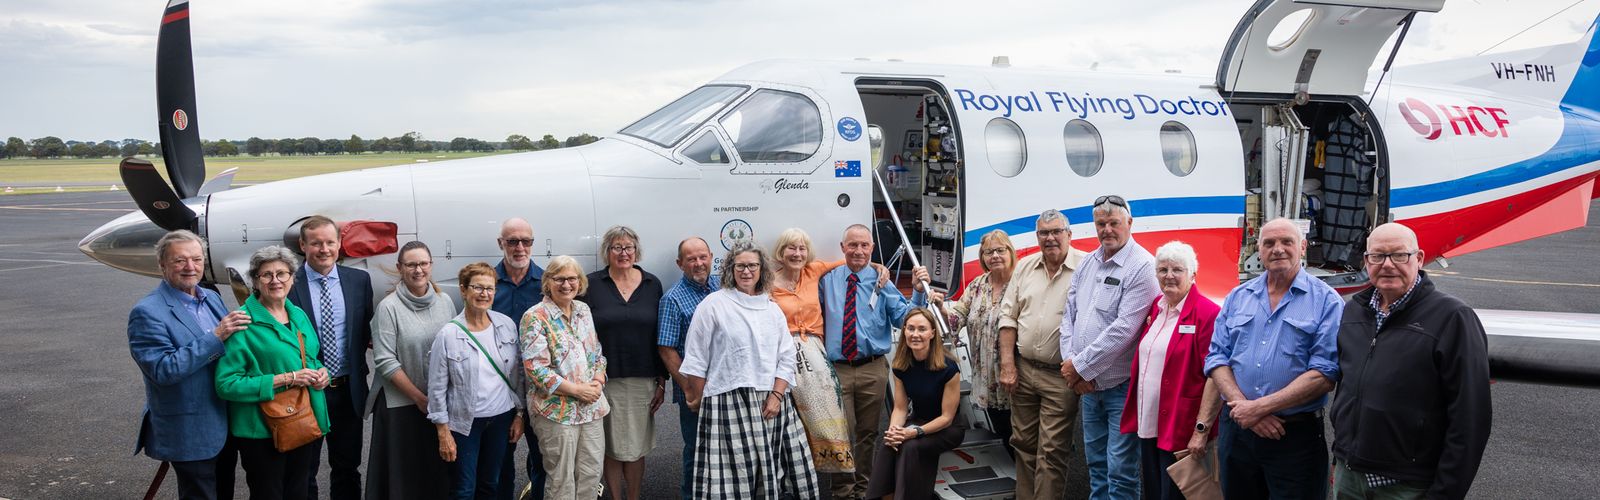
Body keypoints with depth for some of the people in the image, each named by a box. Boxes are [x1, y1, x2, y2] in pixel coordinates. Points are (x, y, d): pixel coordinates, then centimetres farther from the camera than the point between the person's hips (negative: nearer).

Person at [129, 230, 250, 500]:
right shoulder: (147, 313, -16)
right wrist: (216, 337, -27)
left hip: (225, 426, 8)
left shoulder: (211, 298, 8)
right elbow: (163, 370, -24)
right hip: (190, 434, -8)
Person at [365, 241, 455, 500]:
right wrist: (419, 397, -11)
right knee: (404, 471, 4)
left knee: (439, 467, 9)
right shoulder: (388, 307, -9)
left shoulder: (445, 301, 3)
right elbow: (385, 361, -11)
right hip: (401, 403, -3)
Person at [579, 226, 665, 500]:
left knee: (637, 449, 7)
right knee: (612, 449, 5)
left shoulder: (652, 284, 5)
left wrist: (662, 381, 5)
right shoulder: (592, 284, -1)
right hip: (605, 380, -1)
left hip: (643, 381, 1)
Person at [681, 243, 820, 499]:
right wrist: (697, 399, 1)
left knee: (768, 470, 3)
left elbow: (786, 358, 9)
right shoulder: (713, 304, -1)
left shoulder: (772, 309, 13)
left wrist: (776, 395, -3)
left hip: (770, 402, 4)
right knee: (735, 471, -7)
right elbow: (696, 359, 0)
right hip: (728, 402, -4)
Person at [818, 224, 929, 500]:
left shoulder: (882, 282, 1)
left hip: (873, 370, 0)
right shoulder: (828, 280, 5)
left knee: (868, 433, 12)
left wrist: (918, 291, -20)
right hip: (836, 369, 0)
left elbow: (904, 318, -8)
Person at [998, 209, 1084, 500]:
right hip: (1022, 369, 5)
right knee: (1024, 443, 14)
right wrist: (1007, 364, 3)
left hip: (1060, 375, -5)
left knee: (1051, 452, -1)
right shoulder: (1025, 267, 9)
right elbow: (1008, 316, 9)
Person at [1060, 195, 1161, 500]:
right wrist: (1070, 360, -4)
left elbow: (1123, 329, -21)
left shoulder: (1142, 267, -14)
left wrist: (1080, 366, -15)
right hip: (1087, 384, 7)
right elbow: (1069, 314, 10)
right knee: (1096, 461, 18)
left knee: (1120, 469, -3)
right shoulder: (1088, 263, 9)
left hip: (1121, 384, -7)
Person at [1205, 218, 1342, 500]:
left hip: (1296, 435, -4)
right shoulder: (1237, 298, 9)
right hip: (1236, 429, 4)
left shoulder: (1327, 301, -4)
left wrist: (1260, 407, -17)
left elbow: (1325, 373, -13)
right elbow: (1217, 359, 5)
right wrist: (1242, 406, -13)